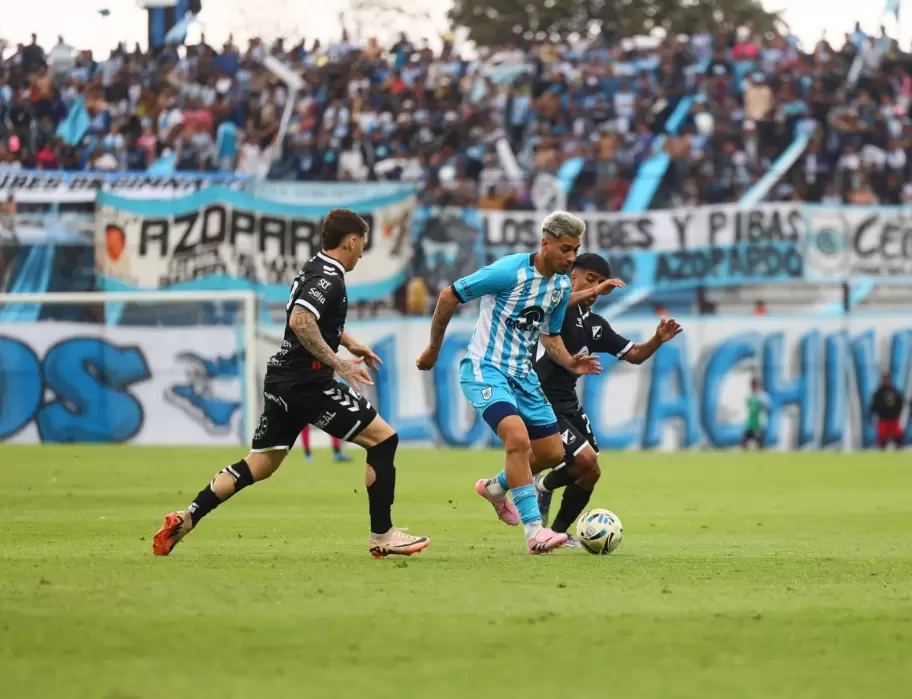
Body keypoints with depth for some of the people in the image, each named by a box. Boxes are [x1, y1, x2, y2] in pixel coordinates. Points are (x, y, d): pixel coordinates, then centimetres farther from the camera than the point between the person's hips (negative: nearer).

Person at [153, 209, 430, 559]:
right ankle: (382, 536, -1)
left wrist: (350, 343, 34)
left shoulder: (314, 269, 17)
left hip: (283, 379, 10)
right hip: (308, 382, -10)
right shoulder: (329, 278, -14)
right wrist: (338, 363, -25)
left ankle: (186, 519, 6)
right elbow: (300, 321, -29)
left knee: (260, 465, 13)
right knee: (383, 439, -2)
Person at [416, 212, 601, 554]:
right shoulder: (509, 271, -19)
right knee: (518, 439, -28)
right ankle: (533, 530, -25)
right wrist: (434, 349, -2)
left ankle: (496, 488, 38)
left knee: (552, 453, 9)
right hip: (485, 370, -8)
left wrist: (569, 362, -1)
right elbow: (449, 296, -11)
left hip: (522, 375, 8)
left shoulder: (562, 285, 4)